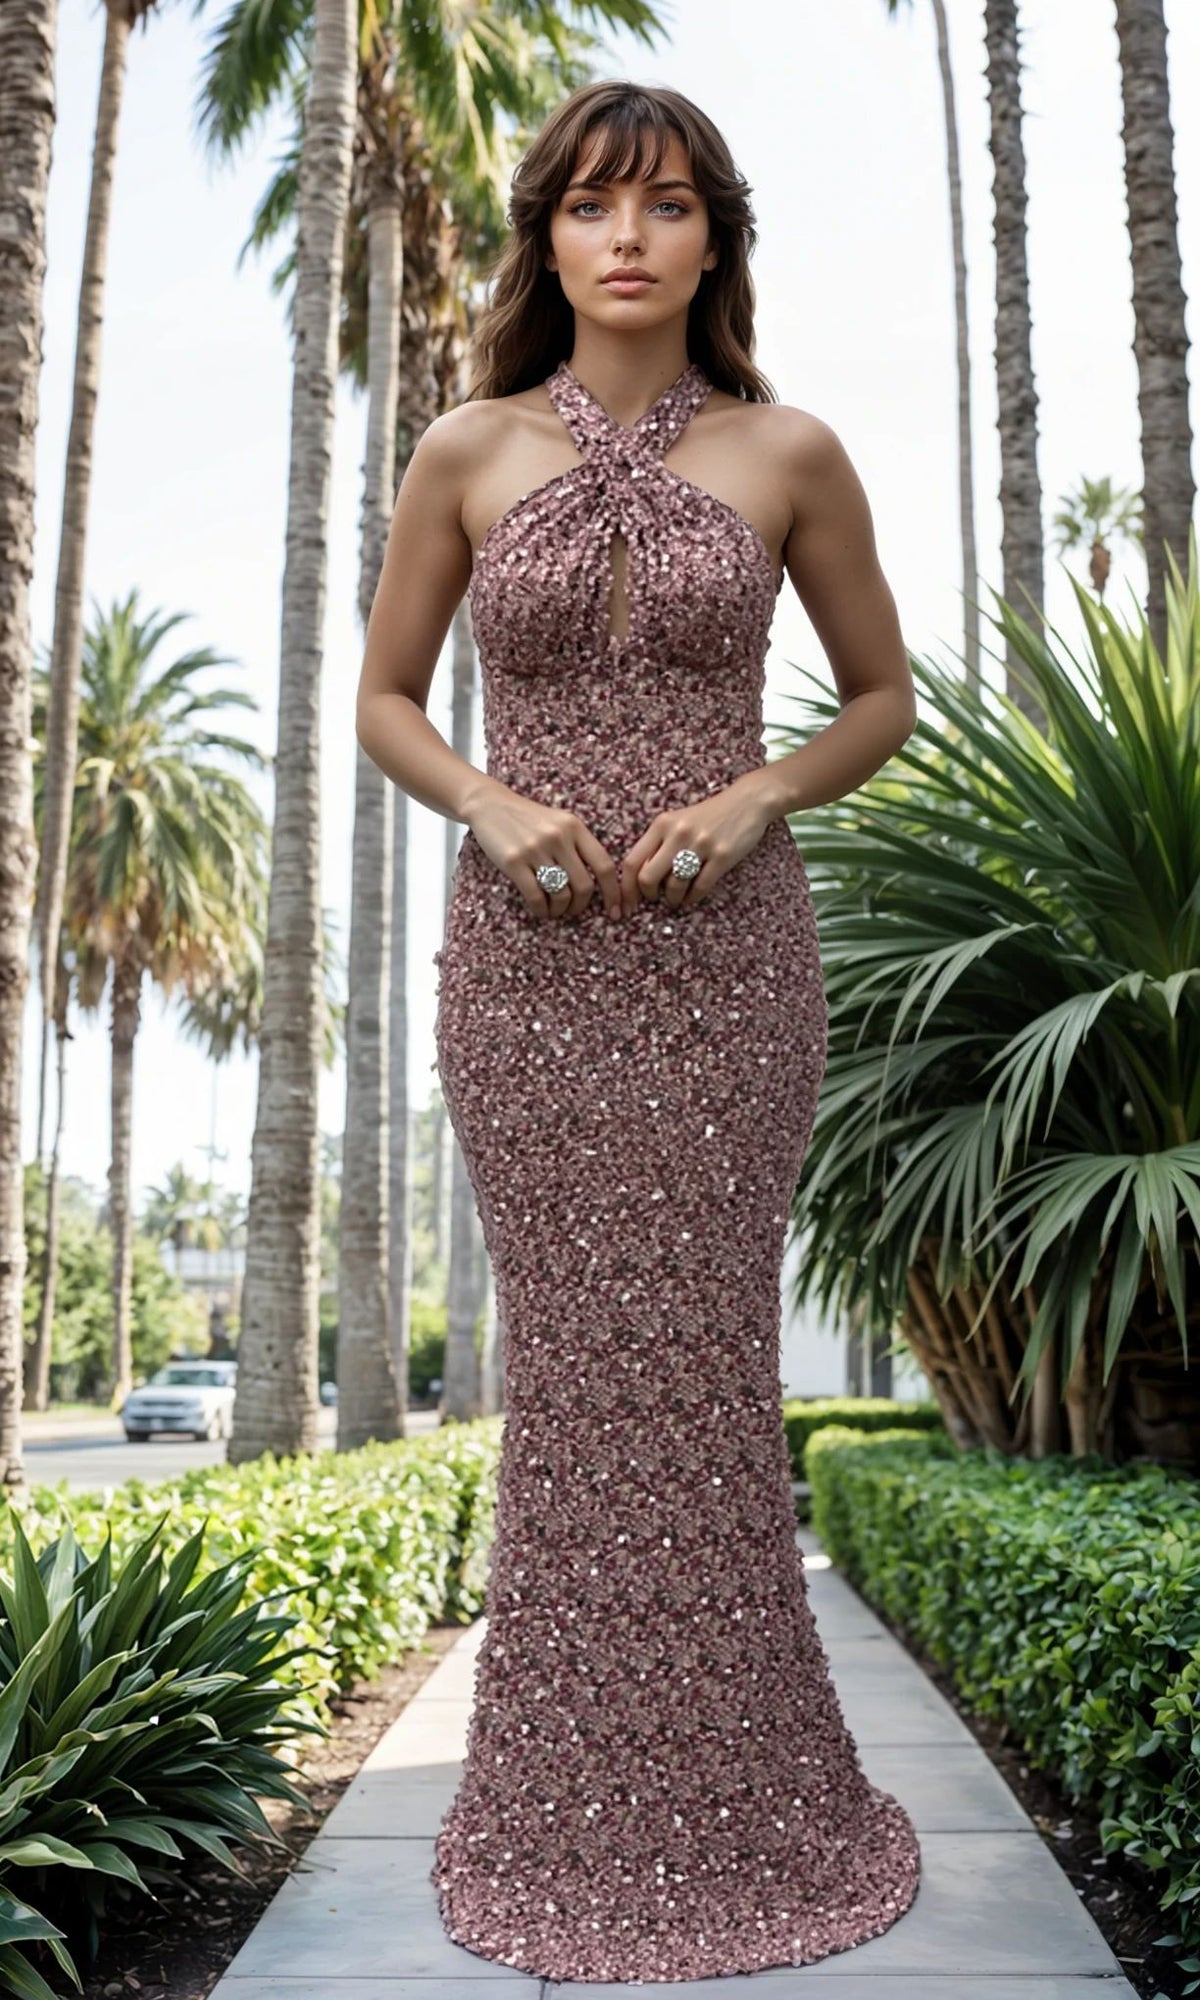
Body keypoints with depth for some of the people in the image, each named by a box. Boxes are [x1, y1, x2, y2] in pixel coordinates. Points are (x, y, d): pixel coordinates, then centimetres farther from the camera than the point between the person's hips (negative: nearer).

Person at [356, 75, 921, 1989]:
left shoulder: (790, 453, 3)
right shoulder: (467, 450, 5)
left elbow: (884, 698, 10)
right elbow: (386, 701, 11)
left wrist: (751, 800, -9)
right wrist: (489, 807, -10)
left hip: (724, 951, 0)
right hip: (528, 953, 1)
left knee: (704, 1356, 2)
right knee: (573, 1356, 4)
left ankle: (724, 1786, 22)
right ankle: (574, 1792, 22)